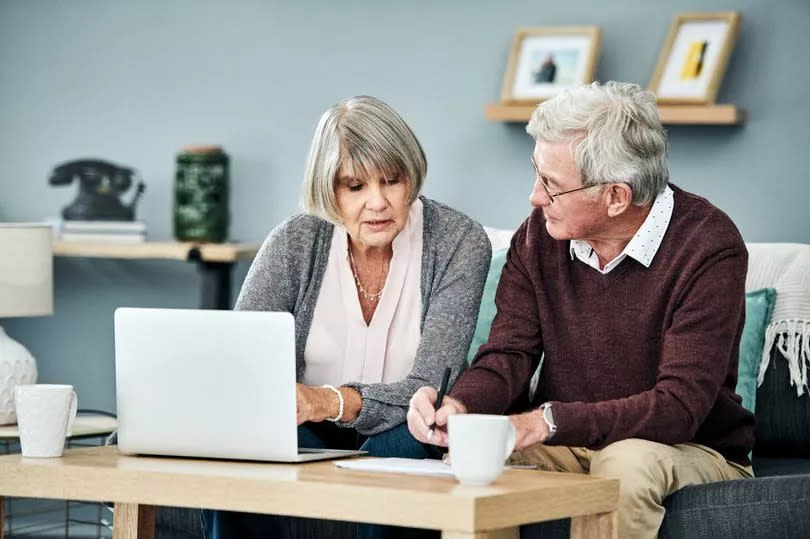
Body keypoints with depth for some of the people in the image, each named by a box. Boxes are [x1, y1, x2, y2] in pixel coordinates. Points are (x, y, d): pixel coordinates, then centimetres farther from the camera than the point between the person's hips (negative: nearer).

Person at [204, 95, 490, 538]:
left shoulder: (459, 243, -11)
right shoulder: (296, 241, -5)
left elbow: (428, 389, -20)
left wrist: (328, 401, -38)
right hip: (309, 438, 1)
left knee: (399, 446, -36)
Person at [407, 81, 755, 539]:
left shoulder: (708, 248, -20)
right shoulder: (540, 234, -2)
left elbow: (679, 406, -26)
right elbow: (509, 353, -3)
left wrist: (546, 422, -35)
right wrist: (460, 406, -27)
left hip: (692, 452, -3)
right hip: (568, 447, 4)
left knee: (627, 462, -36)